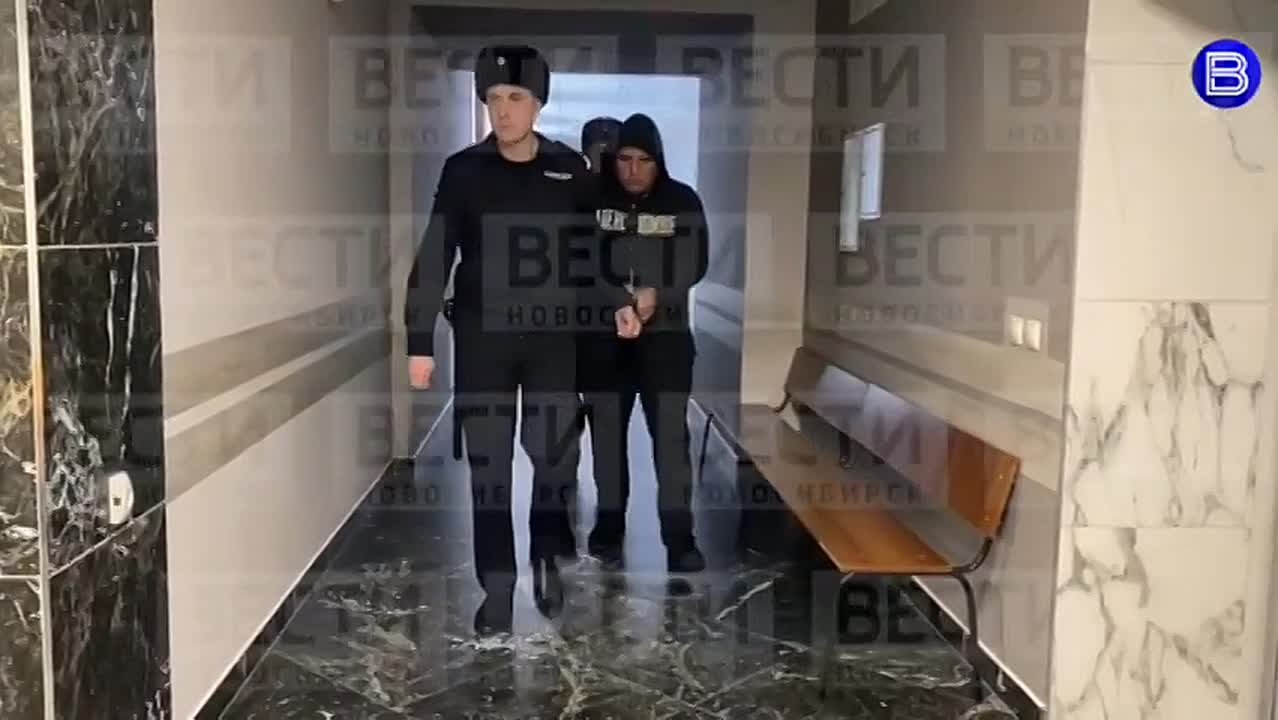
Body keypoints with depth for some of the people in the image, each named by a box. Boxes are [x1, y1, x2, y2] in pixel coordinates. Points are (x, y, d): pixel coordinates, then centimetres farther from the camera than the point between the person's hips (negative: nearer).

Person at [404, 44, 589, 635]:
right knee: (488, 466, 3)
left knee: (556, 457, 1)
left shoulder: (570, 170, 2)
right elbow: (434, 257, -2)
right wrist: (420, 341, -6)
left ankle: (548, 560, 27)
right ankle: (497, 590, 14)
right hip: (482, 338, 0)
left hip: (553, 337, 1)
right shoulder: (463, 170, -1)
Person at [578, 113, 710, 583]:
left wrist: (657, 294, -23)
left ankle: (679, 535, 1)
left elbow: (695, 263, -5)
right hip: (602, 334, 1)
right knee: (606, 429, 9)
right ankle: (609, 526, 22)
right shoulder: (592, 199, -2)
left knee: (671, 431, -5)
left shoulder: (683, 201, 0)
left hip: (666, 333, -1)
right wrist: (618, 305, -25)